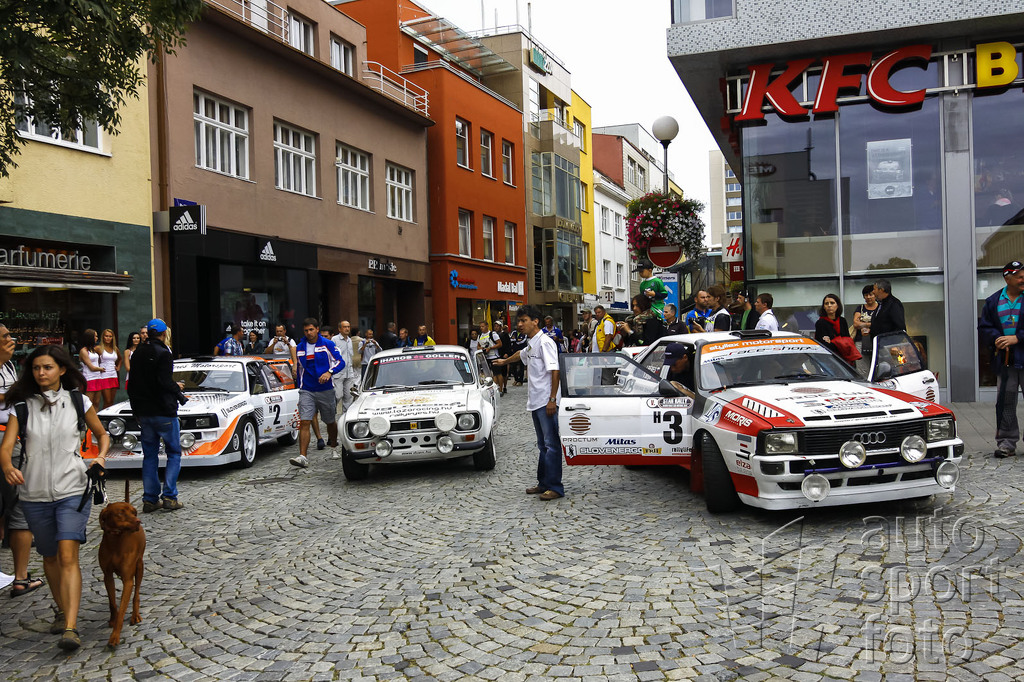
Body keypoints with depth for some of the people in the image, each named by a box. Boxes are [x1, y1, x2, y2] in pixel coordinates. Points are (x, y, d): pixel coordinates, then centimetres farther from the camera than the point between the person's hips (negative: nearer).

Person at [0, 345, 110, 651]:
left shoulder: (78, 402, 1)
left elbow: (102, 434, 12)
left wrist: (101, 457, -8)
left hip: (72, 491, -2)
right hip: (34, 494, 3)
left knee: (68, 556, -14)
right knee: (50, 557, 15)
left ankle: (70, 628, -17)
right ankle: (62, 612, 35)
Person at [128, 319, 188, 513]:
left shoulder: (137, 354, 10)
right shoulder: (163, 353, -13)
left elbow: (134, 383, 13)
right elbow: (165, 382, -21)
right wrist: (179, 395, -5)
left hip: (143, 412, 7)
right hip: (163, 411, -7)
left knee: (149, 455, 12)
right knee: (174, 453, 4)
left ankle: (150, 499, 12)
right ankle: (169, 497, -2)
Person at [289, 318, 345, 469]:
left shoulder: (328, 344, -2)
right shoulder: (299, 348, 9)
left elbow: (340, 362, -8)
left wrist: (329, 372, -25)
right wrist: (300, 386, 22)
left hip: (326, 390, -2)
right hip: (306, 391, 2)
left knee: (331, 422, 13)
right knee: (304, 423, -12)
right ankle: (302, 457, -16)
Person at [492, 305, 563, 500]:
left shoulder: (545, 342, -12)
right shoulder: (531, 344, 17)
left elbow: (554, 371, -19)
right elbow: (521, 354, 41)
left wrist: (552, 399, -23)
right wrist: (505, 361, 60)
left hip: (546, 403, -10)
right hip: (535, 403, 10)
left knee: (551, 444, -8)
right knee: (542, 445, 13)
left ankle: (555, 487, -7)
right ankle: (544, 483, 19)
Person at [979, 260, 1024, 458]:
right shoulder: (993, 302, 11)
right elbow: (984, 327, 11)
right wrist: (997, 339, -7)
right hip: (1004, 360, 3)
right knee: (1004, 402, 5)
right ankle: (1007, 442, 13)